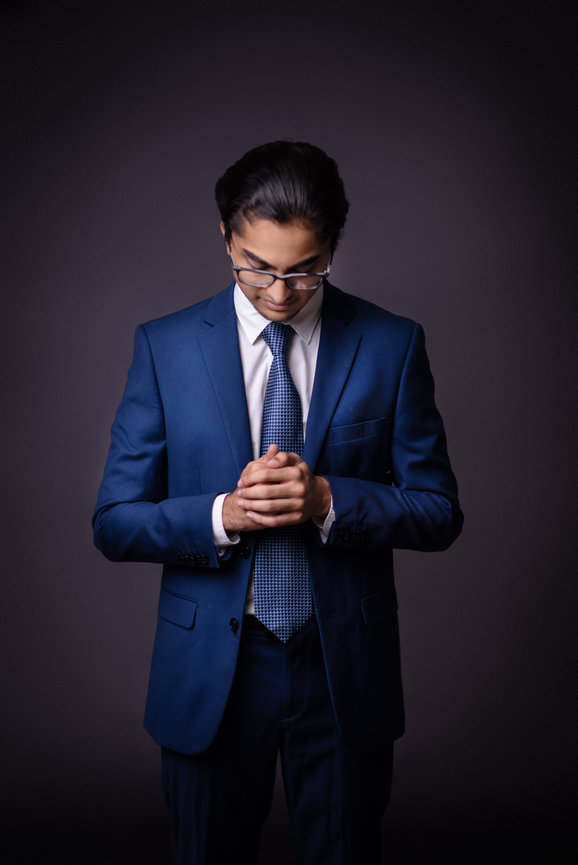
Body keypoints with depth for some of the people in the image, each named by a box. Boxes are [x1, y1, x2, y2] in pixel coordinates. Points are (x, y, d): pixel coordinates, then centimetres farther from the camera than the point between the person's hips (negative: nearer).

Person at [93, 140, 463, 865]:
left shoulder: (392, 345, -3)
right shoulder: (165, 346, -3)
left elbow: (438, 512, -3)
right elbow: (114, 523, -4)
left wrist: (328, 500, -20)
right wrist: (222, 515, -21)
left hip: (346, 669, 0)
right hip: (208, 670, 0)